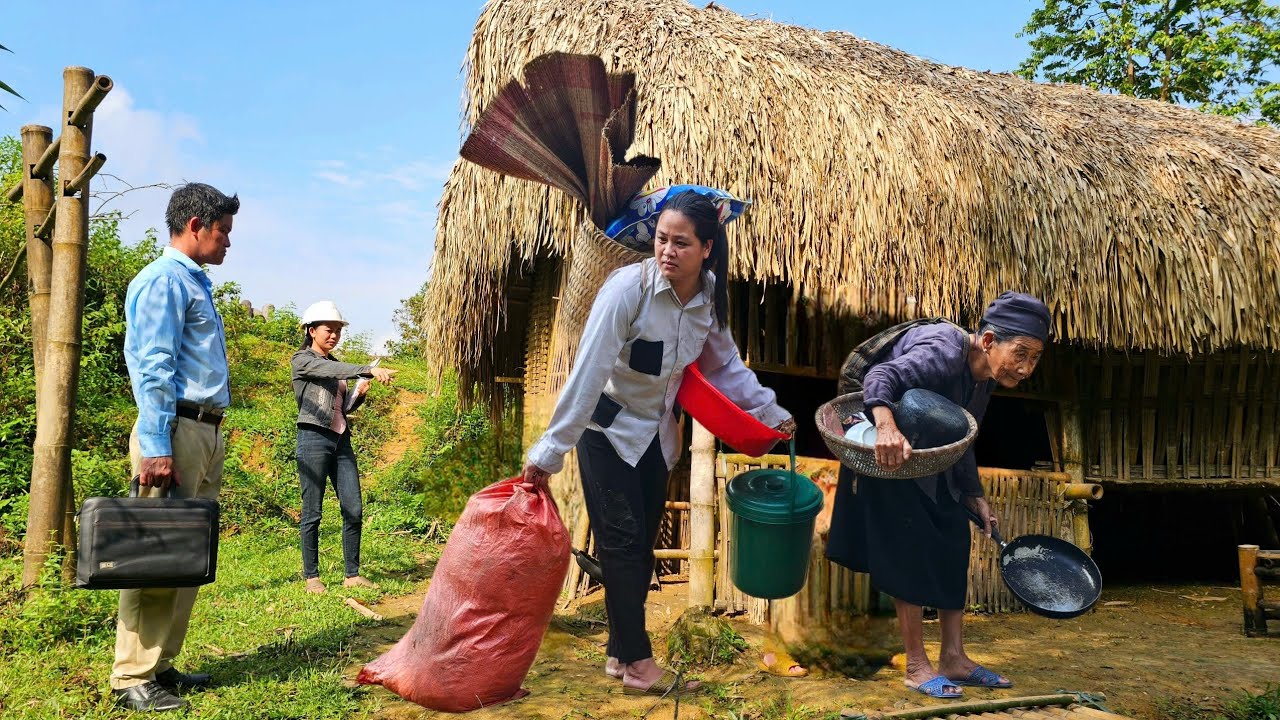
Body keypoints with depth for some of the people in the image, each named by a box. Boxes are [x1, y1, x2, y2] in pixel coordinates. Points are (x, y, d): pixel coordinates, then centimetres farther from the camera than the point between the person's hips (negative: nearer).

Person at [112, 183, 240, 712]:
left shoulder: (196, 283, 21)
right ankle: (133, 678, 1)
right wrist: (155, 448, -21)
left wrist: (209, 441, 19)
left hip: (207, 433, 9)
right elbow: (152, 370, -15)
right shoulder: (164, 280, -7)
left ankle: (160, 664, 19)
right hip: (176, 431, -9)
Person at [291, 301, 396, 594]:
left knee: (354, 510, 2)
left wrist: (359, 393, 2)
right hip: (314, 438, -7)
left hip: (342, 440, 7)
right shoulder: (302, 360, -1)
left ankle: (353, 574, 8)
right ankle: (311, 576, 10)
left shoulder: (334, 364, 20)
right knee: (312, 513, 0)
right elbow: (332, 371, -21)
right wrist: (370, 370, -33)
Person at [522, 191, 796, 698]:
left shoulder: (709, 296, -10)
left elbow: (727, 363, 7)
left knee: (642, 545, 11)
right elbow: (587, 372, -28)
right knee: (623, 544, -3)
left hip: (657, 433, 6)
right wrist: (549, 452, -26)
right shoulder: (628, 287, -28)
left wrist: (770, 412, 8)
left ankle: (620, 652, 25)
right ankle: (638, 665, 9)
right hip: (609, 431, -6)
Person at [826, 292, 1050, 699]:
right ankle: (916, 667, 2)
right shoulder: (944, 353, -27)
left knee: (954, 547, 6)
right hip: (890, 457, -9)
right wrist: (887, 427, -61)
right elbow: (881, 377, -42)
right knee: (910, 554, -8)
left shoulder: (984, 376, 1)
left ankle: (953, 658, 15)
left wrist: (974, 496, 10)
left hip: (933, 468, 9)